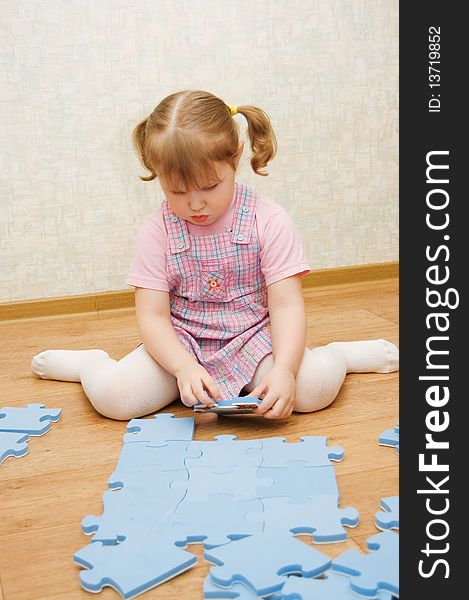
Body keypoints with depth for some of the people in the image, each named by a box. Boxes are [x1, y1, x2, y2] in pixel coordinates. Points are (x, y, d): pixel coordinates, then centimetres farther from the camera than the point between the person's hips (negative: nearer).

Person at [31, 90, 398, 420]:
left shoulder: (268, 220, -10)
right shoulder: (158, 230, -7)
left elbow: (287, 305, -13)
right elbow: (152, 316, -9)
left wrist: (284, 369, -31)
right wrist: (183, 367, -28)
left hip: (253, 340, -1)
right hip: (180, 346, 1)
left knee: (316, 386, -28)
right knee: (110, 395, -22)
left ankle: (341, 355, 9)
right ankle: (89, 362, 15)